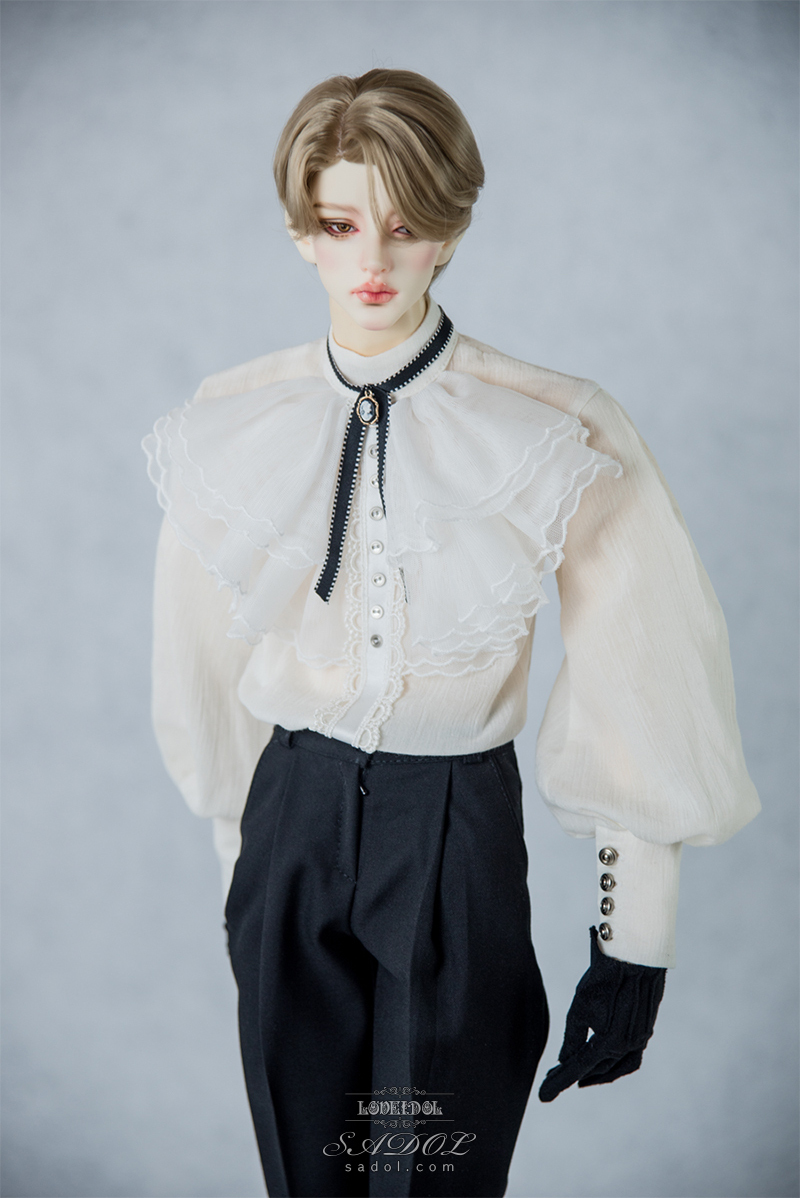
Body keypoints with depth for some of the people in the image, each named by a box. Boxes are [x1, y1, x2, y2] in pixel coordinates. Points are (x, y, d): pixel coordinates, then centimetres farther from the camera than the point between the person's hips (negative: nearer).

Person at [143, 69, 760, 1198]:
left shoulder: (557, 440, -13)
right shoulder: (227, 434, -3)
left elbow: (637, 693, -10)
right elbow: (207, 674, 6)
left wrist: (635, 949, -8)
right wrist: (241, 851, 13)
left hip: (459, 830, -3)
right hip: (295, 818, 3)